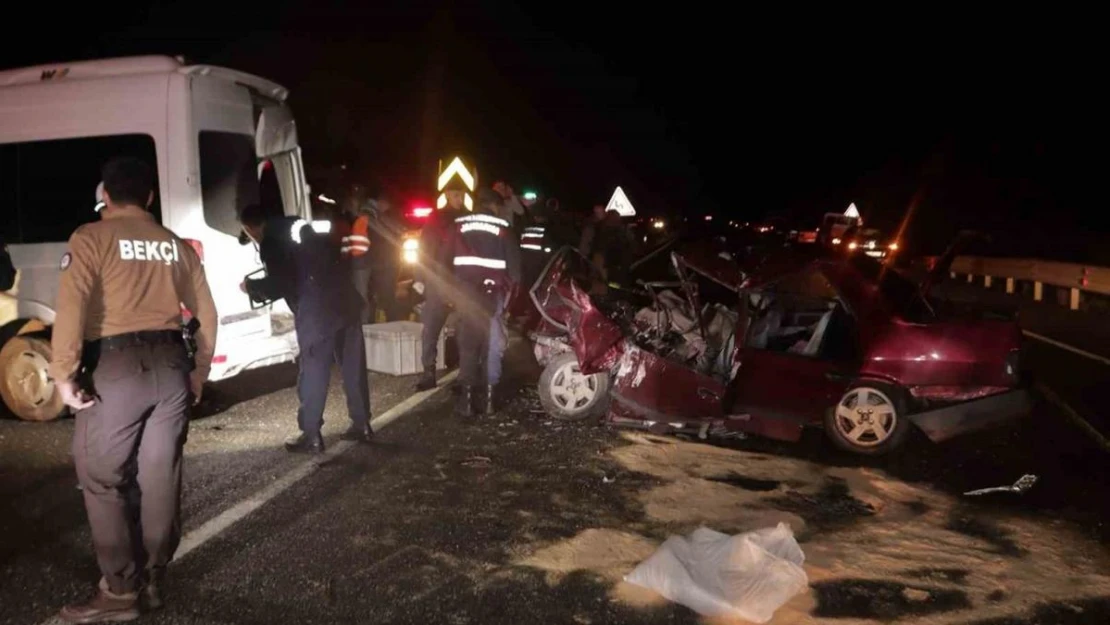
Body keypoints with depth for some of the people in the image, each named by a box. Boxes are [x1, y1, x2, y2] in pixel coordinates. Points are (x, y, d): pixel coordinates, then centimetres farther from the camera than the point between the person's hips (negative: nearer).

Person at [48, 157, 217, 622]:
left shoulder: (92, 238, -1)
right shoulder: (176, 245, 14)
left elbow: (72, 308, -14)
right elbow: (206, 314, 14)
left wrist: (64, 374, -9)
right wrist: (198, 372, 21)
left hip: (116, 368, -5)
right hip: (170, 366, 5)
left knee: (102, 481, 6)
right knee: (160, 479, 11)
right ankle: (152, 580, 21)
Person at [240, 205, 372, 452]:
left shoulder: (270, 243, -3)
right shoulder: (302, 227, 19)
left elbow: (281, 284, -9)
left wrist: (251, 286, 10)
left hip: (317, 312, -8)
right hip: (345, 299, 8)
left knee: (312, 372, 1)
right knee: (353, 366, 12)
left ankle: (311, 436, 6)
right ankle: (361, 425, 20)